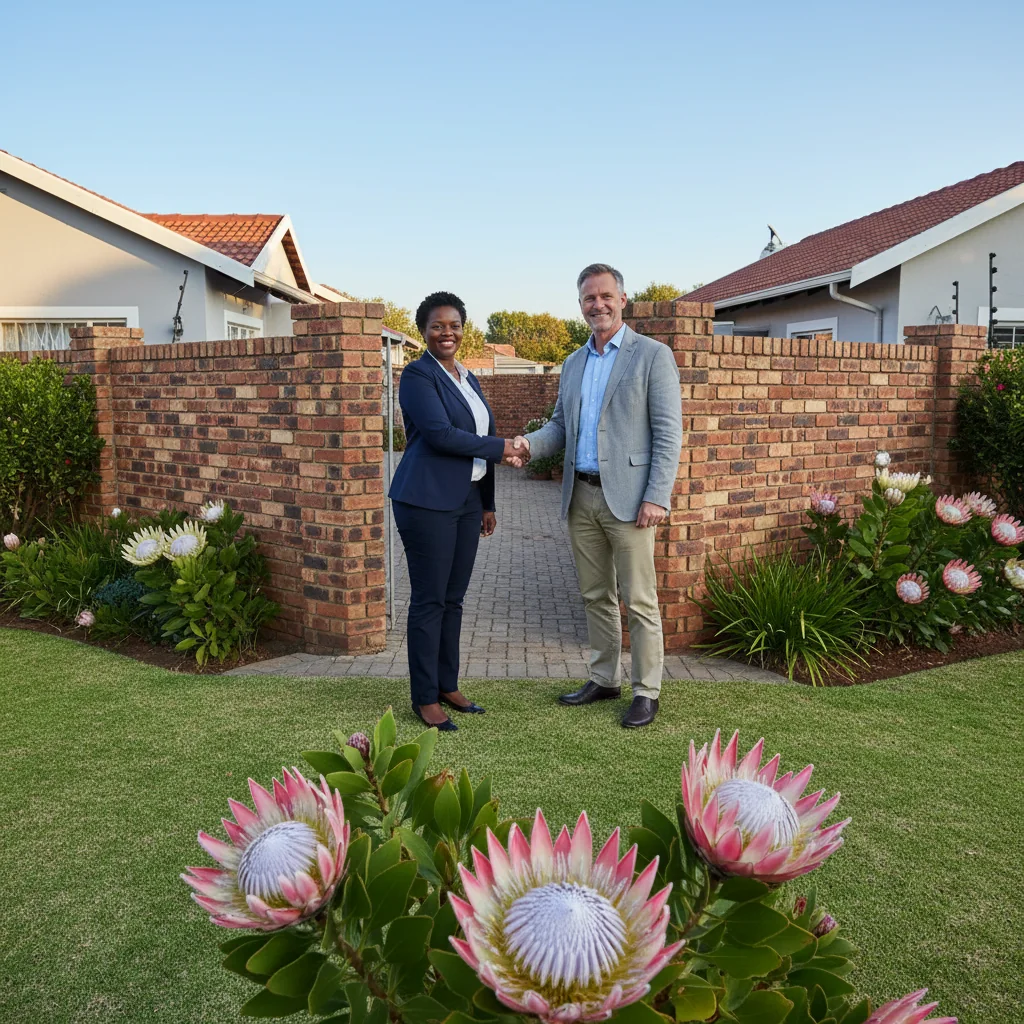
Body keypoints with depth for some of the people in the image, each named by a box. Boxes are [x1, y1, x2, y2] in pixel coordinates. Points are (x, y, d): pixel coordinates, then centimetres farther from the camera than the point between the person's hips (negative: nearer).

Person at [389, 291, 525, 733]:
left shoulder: (468, 379, 17)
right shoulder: (418, 375, -7)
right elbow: (439, 434, -19)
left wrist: (488, 503, 18)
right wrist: (499, 448, -13)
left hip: (466, 500, 8)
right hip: (427, 501, -7)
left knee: (453, 598, 12)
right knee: (429, 600, -1)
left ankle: (448, 686, 23)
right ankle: (425, 698, 9)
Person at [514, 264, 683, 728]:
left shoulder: (653, 355, -4)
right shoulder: (573, 364, 15)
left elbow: (668, 432, -9)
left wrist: (657, 497, -17)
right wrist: (528, 444, -4)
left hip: (627, 497, -6)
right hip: (581, 496, 6)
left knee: (638, 601, 0)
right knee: (595, 597, 14)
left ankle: (646, 691, 12)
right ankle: (603, 679, 27)